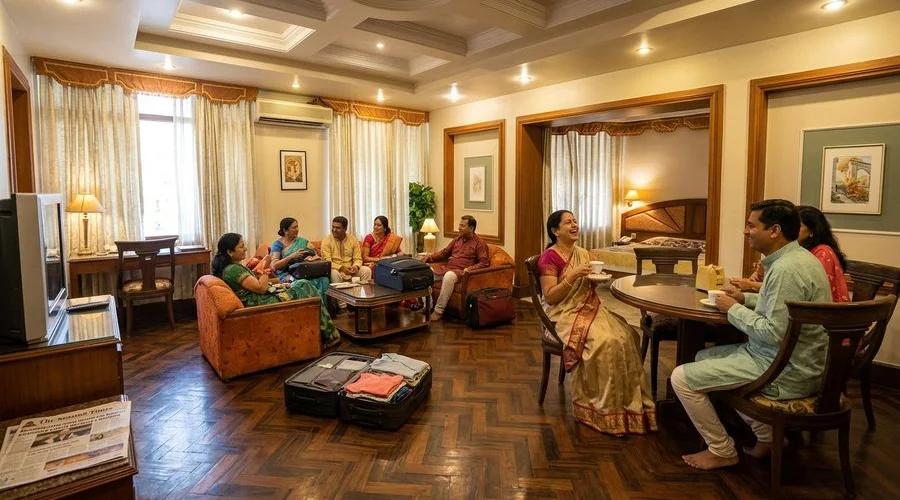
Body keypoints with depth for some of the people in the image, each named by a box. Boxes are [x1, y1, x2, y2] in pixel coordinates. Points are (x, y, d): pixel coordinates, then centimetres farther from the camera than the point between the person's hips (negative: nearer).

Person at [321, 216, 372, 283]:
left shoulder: (353, 239, 5)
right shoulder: (326, 240, -3)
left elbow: (358, 259, 4)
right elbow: (326, 261, -11)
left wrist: (356, 266, -20)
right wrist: (341, 267, -25)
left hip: (350, 270, 3)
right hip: (335, 269, -2)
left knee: (367, 270, -21)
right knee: (334, 274, -35)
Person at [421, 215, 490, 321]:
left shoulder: (479, 243, 1)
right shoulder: (457, 240, 21)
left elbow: (484, 263, -8)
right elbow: (443, 253, 25)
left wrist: (470, 269, -23)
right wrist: (428, 257, 10)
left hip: (460, 271, -7)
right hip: (446, 268, 7)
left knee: (449, 276, -39)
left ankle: (438, 310, -32)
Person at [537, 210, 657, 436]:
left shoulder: (583, 253, 14)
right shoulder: (549, 257, -9)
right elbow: (550, 297, -14)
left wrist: (595, 279, -2)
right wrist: (573, 276, -21)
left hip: (591, 309, 7)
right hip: (564, 315, -7)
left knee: (625, 336, -19)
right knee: (605, 342, -30)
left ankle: (627, 402, -9)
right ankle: (604, 408, -15)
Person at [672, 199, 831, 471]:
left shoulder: (786, 269, -25)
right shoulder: (797, 257, 7)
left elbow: (774, 333, -28)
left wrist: (734, 309, -15)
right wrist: (746, 298, 7)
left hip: (788, 372, -11)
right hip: (797, 360, 11)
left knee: (681, 377, -11)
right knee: (705, 357, 23)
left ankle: (722, 451, 9)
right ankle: (766, 435, 23)